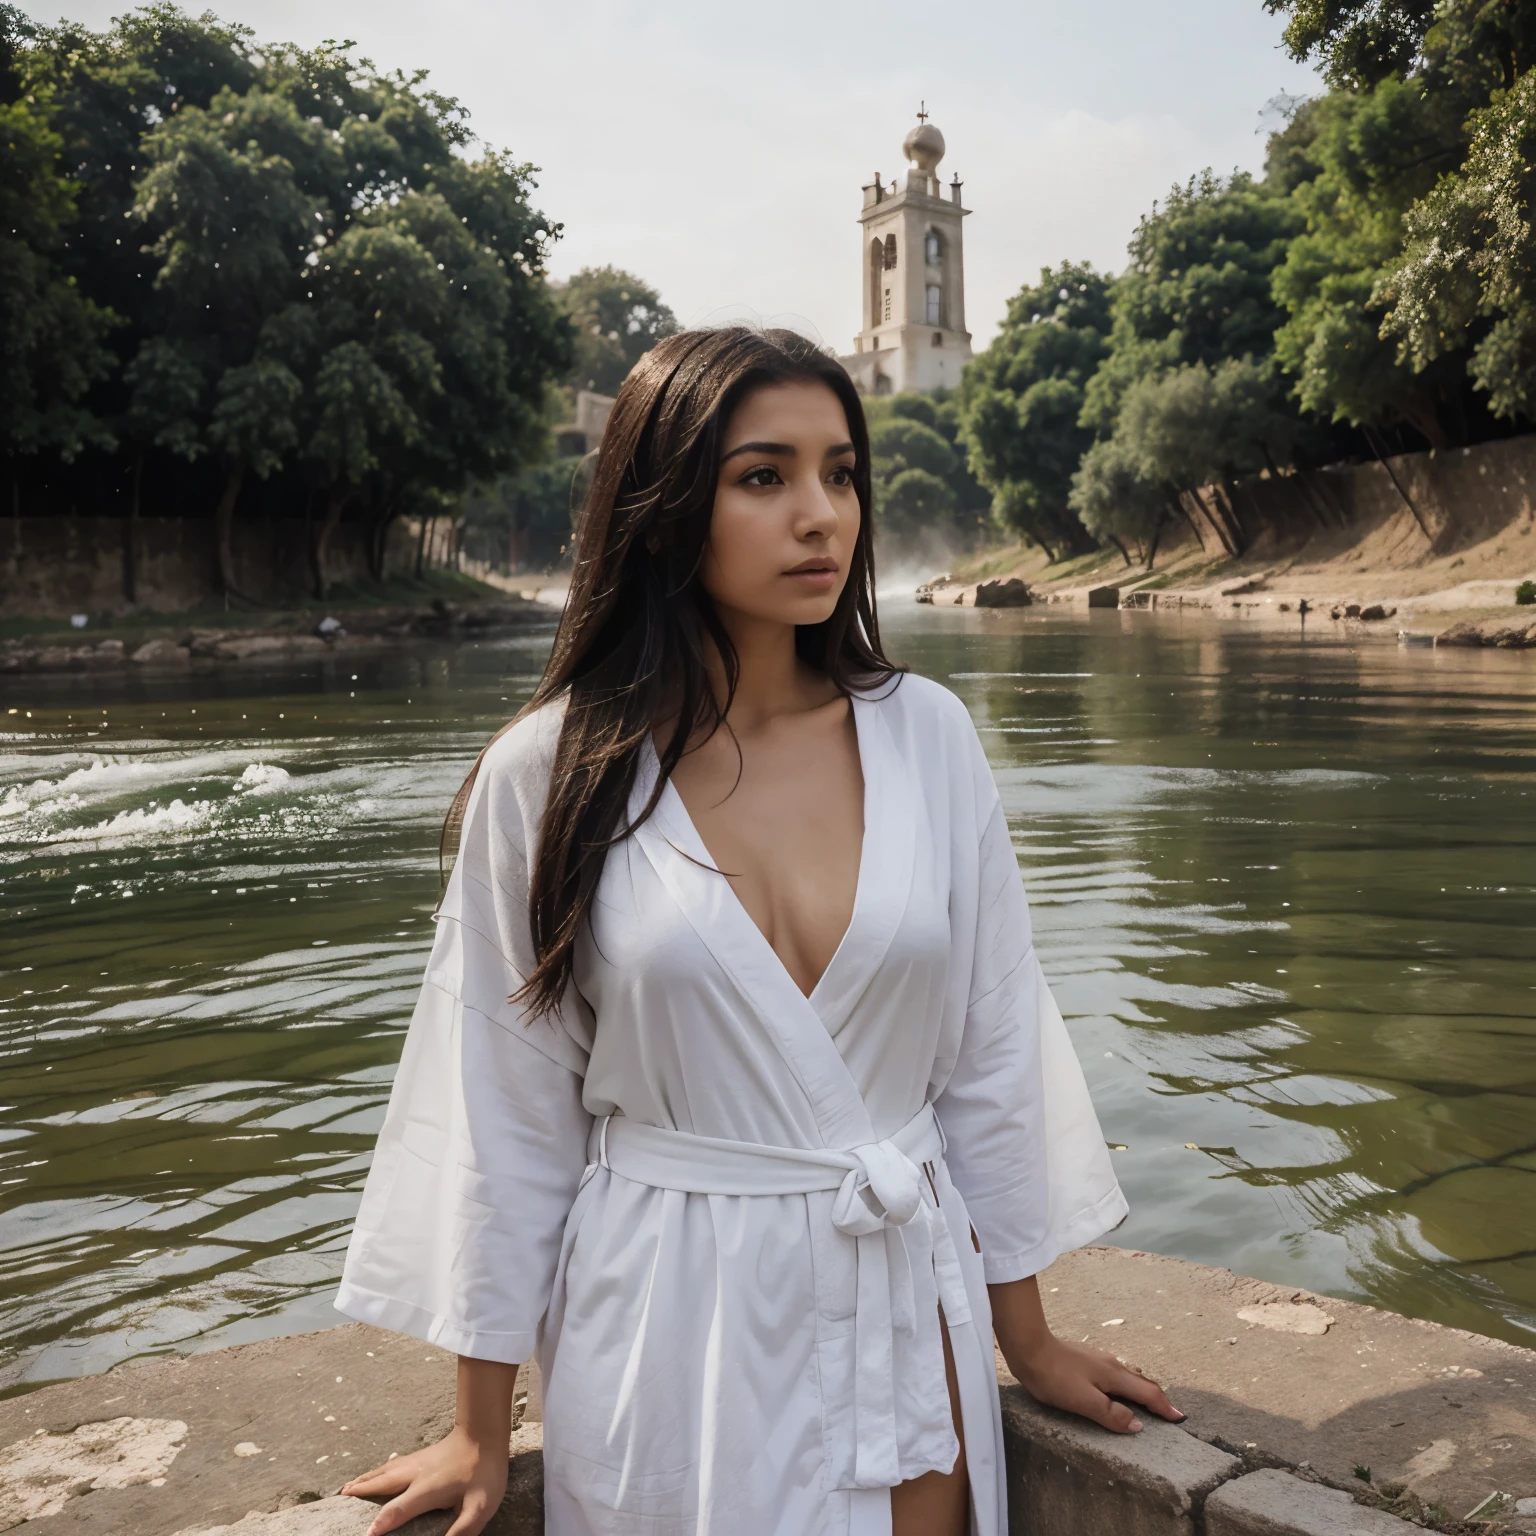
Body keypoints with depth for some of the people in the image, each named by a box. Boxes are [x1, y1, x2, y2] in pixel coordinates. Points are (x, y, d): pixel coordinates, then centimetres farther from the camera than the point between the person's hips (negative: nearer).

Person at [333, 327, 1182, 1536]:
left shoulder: (925, 736, -5)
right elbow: (507, 1109, -5)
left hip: (905, 1315, 3)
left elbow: (989, 1053, 2)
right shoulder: (550, 776, -11)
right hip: (671, 1339, -2)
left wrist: (1028, 1340, 7)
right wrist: (485, 1437, 1)